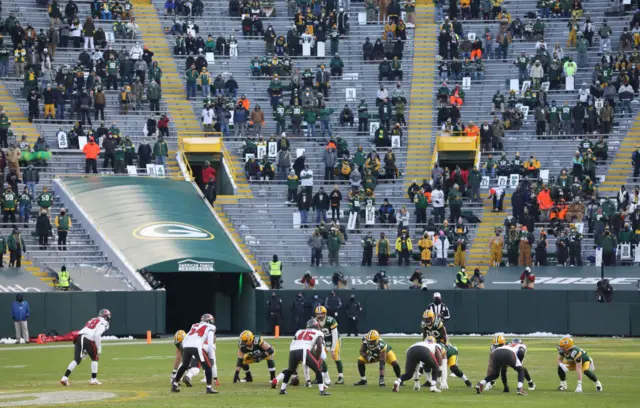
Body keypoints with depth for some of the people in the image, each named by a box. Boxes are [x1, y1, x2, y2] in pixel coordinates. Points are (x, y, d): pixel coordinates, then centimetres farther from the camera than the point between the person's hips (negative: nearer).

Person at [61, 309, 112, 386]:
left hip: (79, 337, 6)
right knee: (94, 359, 13)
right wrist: (99, 349, -6)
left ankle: (65, 377, -9)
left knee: (76, 360, 3)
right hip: (88, 339, -6)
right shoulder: (103, 322, 6)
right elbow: (97, 335, -9)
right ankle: (94, 379, 10)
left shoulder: (93, 320, 30)